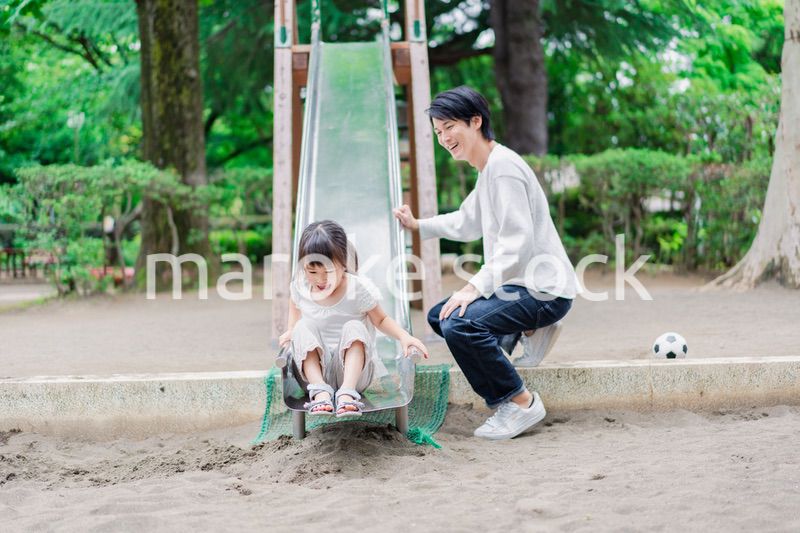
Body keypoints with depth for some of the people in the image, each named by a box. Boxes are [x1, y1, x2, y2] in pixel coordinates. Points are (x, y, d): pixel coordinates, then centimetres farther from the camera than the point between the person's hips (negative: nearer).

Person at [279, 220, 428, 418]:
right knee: (304, 326, -22)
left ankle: (347, 392, -43)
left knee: (354, 327, -28)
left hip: (353, 370, -2)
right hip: (316, 370, 2)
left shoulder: (359, 289, -11)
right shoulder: (300, 288, -5)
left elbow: (381, 320, 1)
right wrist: (291, 332, -1)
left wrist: (404, 336, -16)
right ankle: (320, 391, -36)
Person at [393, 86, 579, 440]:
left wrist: (476, 287, -28)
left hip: (545, 290, -11)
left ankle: (522, 404, -13)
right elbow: (467, 223, 31)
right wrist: (417, 226, 23)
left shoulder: (503, 166, -17)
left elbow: (518, 241, -25)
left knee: (460, 324, -28)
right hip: (518, 285, 11)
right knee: (439, 316, 15)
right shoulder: (487, 171, 15)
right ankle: (527, 330, 13)